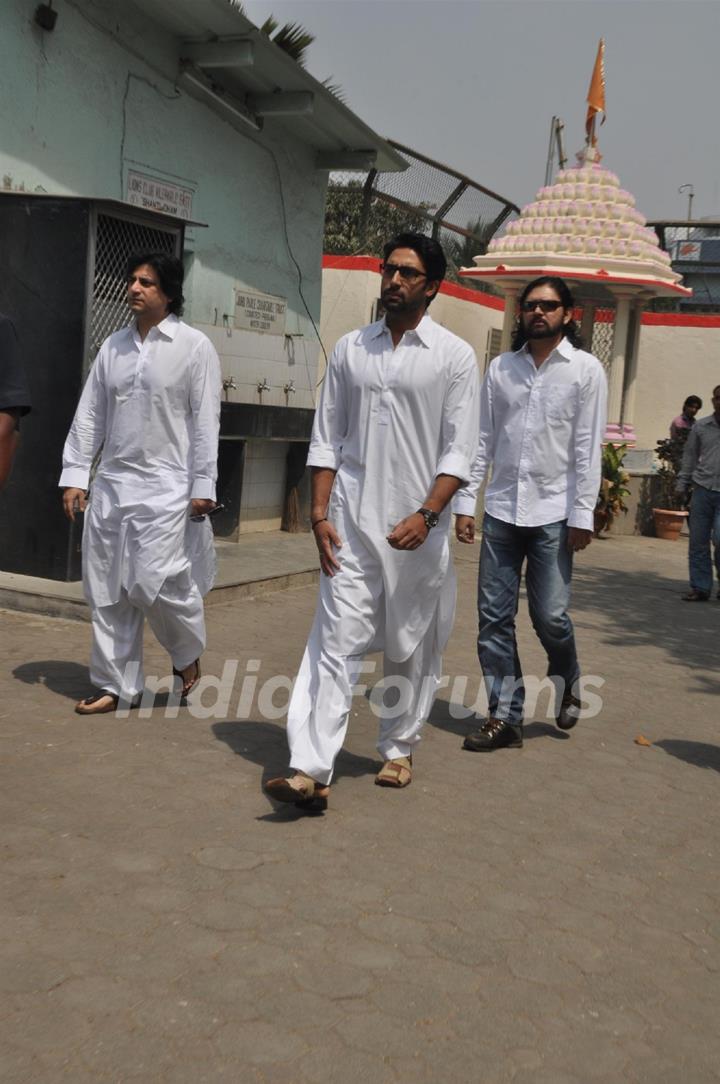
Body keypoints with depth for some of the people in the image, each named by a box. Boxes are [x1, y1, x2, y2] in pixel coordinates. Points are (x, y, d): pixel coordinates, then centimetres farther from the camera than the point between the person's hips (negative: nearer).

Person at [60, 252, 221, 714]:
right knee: (108, 591, 6)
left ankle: (188, 651, 19)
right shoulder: (114, 346, 11)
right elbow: (90, 414, 12)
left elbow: (206, 421, -5)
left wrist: (204, 485, -9)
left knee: (155, 582, -11)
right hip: (112, 484, 5)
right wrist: (75, 474, 7)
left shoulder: (194, 346, -2)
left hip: (166, 486, -5)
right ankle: (117, 684, 18)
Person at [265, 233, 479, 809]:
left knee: (412, 648, 10)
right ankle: (311, 771, -8)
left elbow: (459, 450, -5)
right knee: (336, 642, -6)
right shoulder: (350, 348, 9)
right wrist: (320, 513, 0)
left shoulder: (455, 356, 0)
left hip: (416, 529, -1)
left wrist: (426, 516, -17)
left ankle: (399, 750, 28)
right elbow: (326, 439, 9)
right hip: (351, 523, 2)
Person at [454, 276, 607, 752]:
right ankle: (505, 716, 13)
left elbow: (588, 448, -4)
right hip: (501, 510, 3)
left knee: (550, 616, -2)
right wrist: (465, 504, 3)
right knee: (494, 618, 2)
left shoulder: (586, 370, 1)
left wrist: (582, 515, -8)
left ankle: (568, 684, 29)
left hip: (553, 514, -3)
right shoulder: (501, 368, 9)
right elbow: (482, 440, 8)